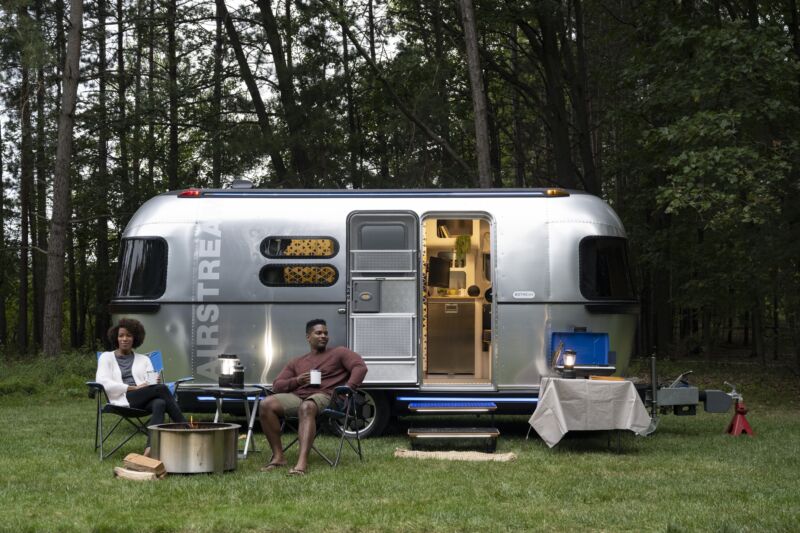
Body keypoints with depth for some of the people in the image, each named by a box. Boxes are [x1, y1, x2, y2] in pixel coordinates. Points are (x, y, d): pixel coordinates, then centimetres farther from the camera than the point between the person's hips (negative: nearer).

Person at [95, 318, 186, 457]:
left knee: (159, 404, -37)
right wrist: (133, 388, -10)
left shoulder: (144, 359, 27)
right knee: (161, 388, -30)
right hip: (123, 399, -3)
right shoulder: (106, 357, 16)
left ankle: (151, 448, -54)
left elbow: (153, 382, 14)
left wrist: (155, 382, -13)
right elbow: (102, 382, -2)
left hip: (145, 400, 3)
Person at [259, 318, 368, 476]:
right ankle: (278, 456, -21)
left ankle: (302, 462, -56)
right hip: (296, 396, 5)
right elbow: (276, 386, 21)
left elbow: (360, 367, 3)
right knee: (266, 405, -24)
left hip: (323, 396, -4)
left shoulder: (339, 353, 19)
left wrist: (348, 388, -14)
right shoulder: (296, 362, 29)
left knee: (306, 407, -42)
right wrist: (296, 381, 0)